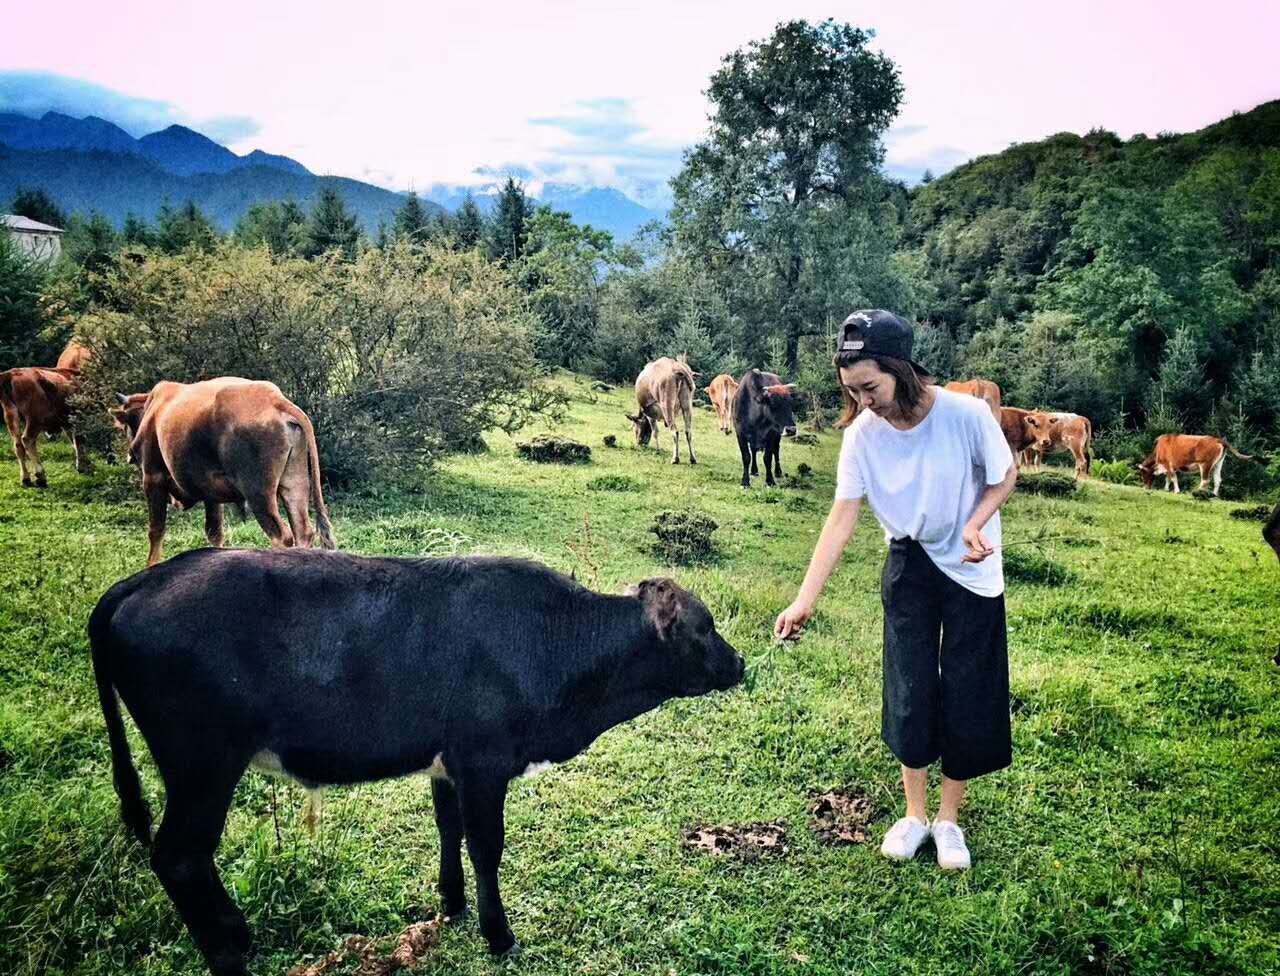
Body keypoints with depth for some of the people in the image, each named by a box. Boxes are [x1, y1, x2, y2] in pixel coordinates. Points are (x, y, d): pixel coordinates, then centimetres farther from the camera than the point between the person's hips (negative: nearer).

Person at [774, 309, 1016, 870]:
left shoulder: (966, 414, -25)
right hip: (909, 566, 2)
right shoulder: (862, 434, -17)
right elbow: (842, 517, -16)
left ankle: (949, 819, 25)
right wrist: (804, 599, -21)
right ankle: (914, 814, 26)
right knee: (910, 690, 6)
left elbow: (1005, 476, -7)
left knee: (966, 696, 4)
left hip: (972, 571, -2)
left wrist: (975, 524, -26)